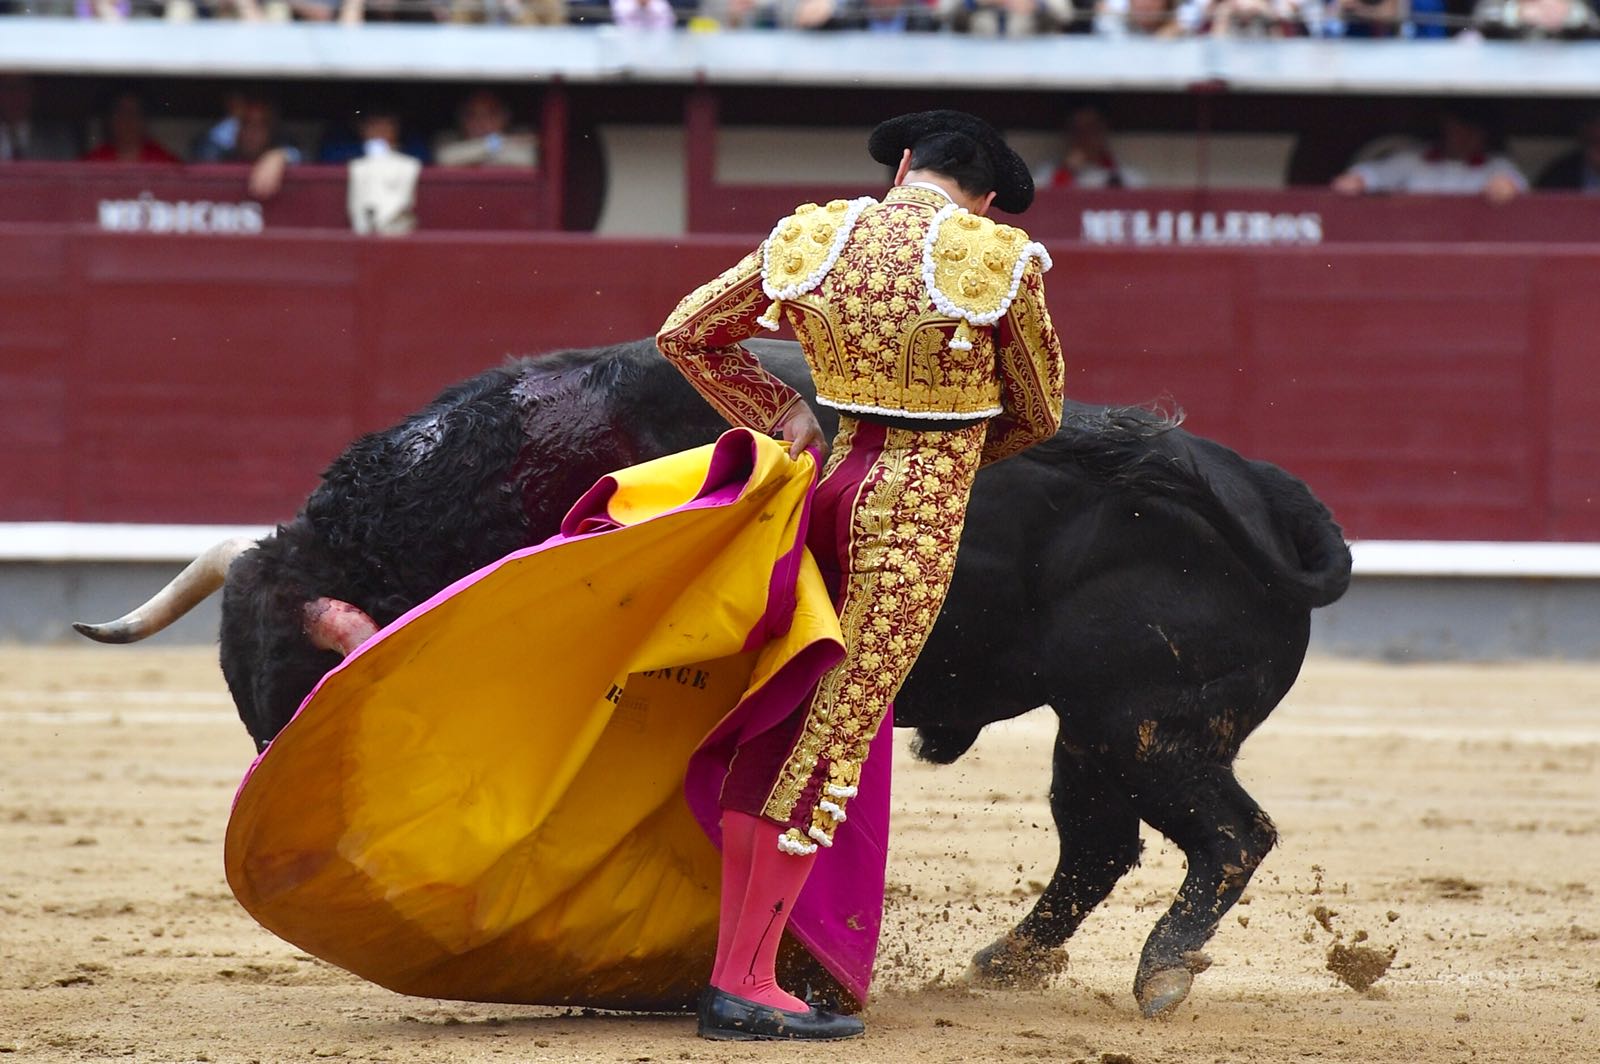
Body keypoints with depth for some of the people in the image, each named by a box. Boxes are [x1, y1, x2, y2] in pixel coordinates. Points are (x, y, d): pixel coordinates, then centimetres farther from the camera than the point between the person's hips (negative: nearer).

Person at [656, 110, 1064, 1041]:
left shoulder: (812, 239, 6)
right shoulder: (999, 261, -6)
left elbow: (685, 334, 16)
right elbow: (1039, 414, 7)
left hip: (831, 477, 5)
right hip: (923, 508, -5)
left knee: (775, 726, 16)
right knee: (832, 746, -5)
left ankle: (730, 961, 17)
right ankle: (747, 983, -6)